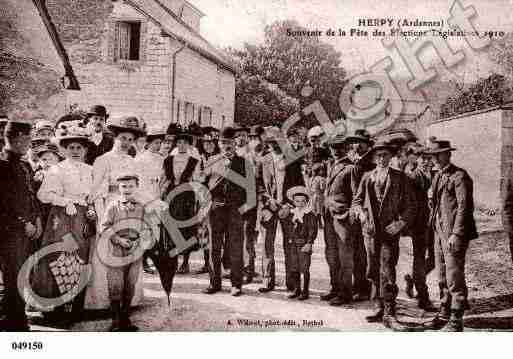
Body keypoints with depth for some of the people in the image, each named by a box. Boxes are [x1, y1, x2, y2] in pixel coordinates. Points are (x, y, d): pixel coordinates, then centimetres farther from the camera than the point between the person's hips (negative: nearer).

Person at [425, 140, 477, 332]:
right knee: (442, 277, 14)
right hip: (439, 232, 8)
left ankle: (456, 320, 2)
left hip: (454, 235, -8)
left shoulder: (459, 176, -10)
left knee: (454, 277, -6)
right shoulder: (437, 177, 16)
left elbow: (464, 207, -15)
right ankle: (444, 314, 24)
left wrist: (455, 234, -19)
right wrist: (434, 226, 13)